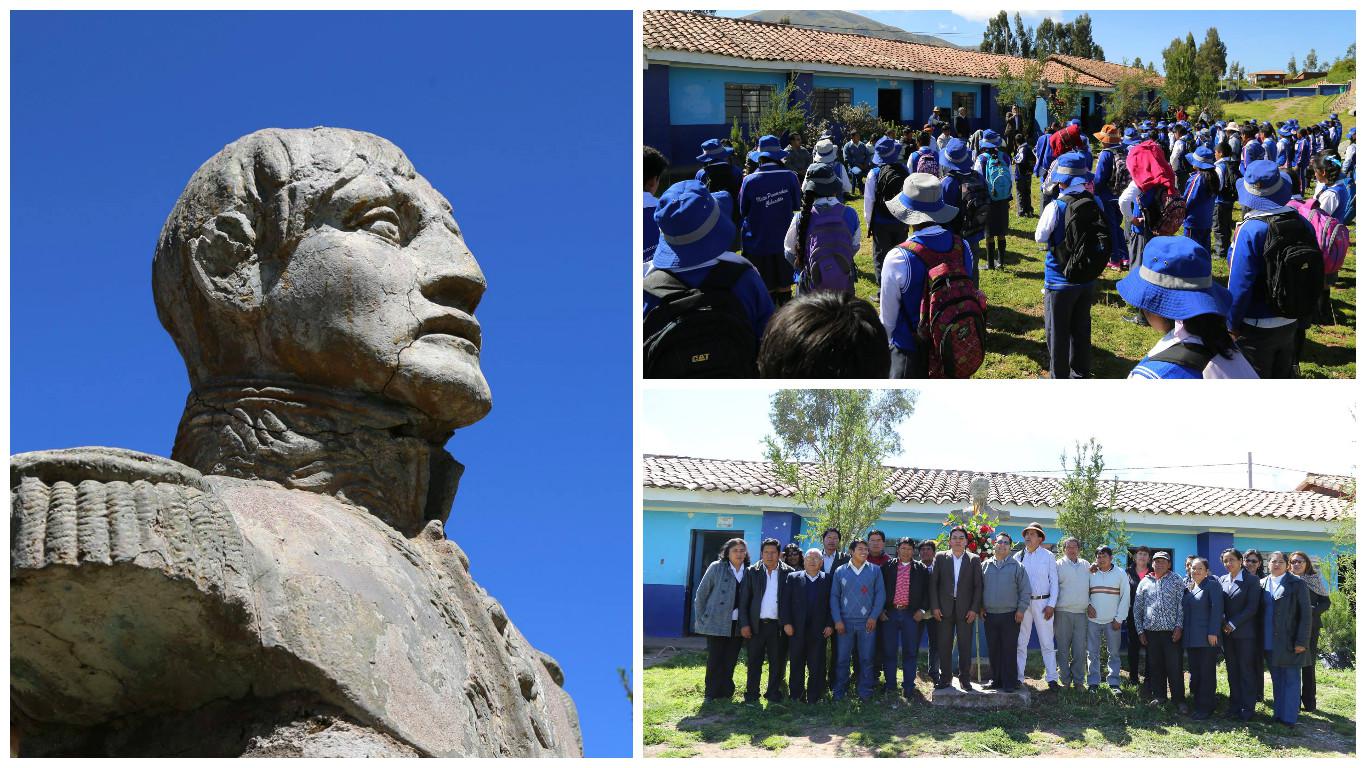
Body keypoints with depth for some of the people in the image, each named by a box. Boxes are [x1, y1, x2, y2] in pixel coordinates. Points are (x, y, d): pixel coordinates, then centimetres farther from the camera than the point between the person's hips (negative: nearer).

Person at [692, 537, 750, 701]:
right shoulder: (716, 568, -1)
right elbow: (701, 594, 2)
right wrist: (700, 619, 0)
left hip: (737, 624, 3)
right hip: (717, 623, -3)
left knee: (730, 660, 6)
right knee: (715, 660, -1)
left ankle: (725, 693, 16)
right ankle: (711, 694, 8)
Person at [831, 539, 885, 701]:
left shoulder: (875, 570, 6)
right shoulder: (840, 571, 6)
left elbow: (880, 594, 4)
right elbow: (834, 596, 5)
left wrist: (874, 616, -5)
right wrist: (837, 620, -3)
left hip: (867, 622, 0)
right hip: (845, 622, 0)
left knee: (866, 659, 2)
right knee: (842, 659, 1)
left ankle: (865, 692, 11)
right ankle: (839, 692, 10)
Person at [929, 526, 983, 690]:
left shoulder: (974, 560, 5)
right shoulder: (940, 558, 6)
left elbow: (978, 586, 2)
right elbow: (933, 583, 4)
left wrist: (974, 609, -6)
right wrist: (934, 606, -4)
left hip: (965, 610, -1)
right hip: (945, 608, 1)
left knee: (965, 646, 1)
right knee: (944, 646, 3)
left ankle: (965, 679, 9)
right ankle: (945, 678, 11)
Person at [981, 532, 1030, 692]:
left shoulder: (1016, 566, 2)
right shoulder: (986, 566, 10)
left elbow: (1025, 590, 1)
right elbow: (980, 588, 14)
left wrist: (1021, 609, -6)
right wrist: (981, 607, 6)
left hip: (1010, 616, -3)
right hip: (989, 615, 3)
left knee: (1009, 650, -3)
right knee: (993, 650, 7)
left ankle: (1010, 682, 2)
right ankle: (996, 680, 16)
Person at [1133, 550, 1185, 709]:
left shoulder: (1176, 580, 4)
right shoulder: (1145, 582, 11)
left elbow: (1181, 605, 0)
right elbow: (1137, 608, 13)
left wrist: (1179, 627, -9)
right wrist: (1140, 630, 7)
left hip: (1171, 631, -3)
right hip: (1151, 631, 3)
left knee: (1174, 667, -4)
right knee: (1155, 666, 7)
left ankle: (1179, 699, 2)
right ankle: (1158, 696, 17)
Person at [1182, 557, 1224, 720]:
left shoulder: (1212, 584, -6)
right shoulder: (1189, 587, 15)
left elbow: (1217, 608, -13)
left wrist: (1213, 633, -18)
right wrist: (1182, 631, 12)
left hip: (1207, 638, -7)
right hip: (1191, 638, 7)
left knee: (1206, 674, -2)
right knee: (1194, 673, 9)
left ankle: (1205, 708, 3)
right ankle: (1196, 705, 16)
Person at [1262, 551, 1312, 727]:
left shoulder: (1297, 583, -4)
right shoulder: (1262, 584, 10)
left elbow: (1306, 614, -7)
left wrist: (1301, 642, -12)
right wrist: (1261, 640, 5)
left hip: (1290, 642, -5)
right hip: (1270, 643, 5)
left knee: (1291, 679, -1)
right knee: (1277, 680, 12)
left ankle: (1289, 718, 1)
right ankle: (1278, 714, 19)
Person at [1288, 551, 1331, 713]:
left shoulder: (1315, 580, 6)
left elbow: (1326, 602, 4)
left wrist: (1311, 611, -12)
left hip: (1310, 626, 0)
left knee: (1309, 664, 1)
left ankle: (1309, 702, 6)